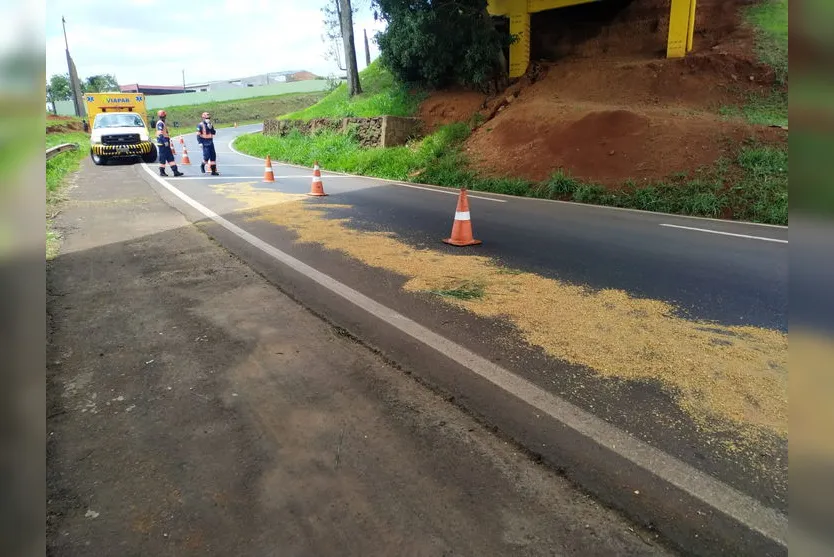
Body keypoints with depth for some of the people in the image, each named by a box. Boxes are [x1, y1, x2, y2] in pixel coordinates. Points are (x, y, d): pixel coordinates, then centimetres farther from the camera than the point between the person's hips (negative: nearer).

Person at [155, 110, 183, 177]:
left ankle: (175, 171, 2)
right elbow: (160, 134, -21)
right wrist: (165, 141, -25)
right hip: (162, 144, -10)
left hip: (166, 144, 10)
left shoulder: (163, 123, 19)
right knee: (163, 158, -3)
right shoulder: (160, 123, -13)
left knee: (171, 158, 5)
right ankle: (162, 172, 5)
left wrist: (168, 140, 24)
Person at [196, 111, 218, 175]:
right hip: (205, 143, -6)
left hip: (211, 142, 6)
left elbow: (214, 133, 4)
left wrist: (211, 128, -12)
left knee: (213, 156, 2)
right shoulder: (200, 125, -5)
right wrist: (200, 142, -15)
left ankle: (213, 171, 5)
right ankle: (202, 165, 16)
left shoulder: (210, 125, 12)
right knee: (207, 155, -14)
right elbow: (198, 134, -8)